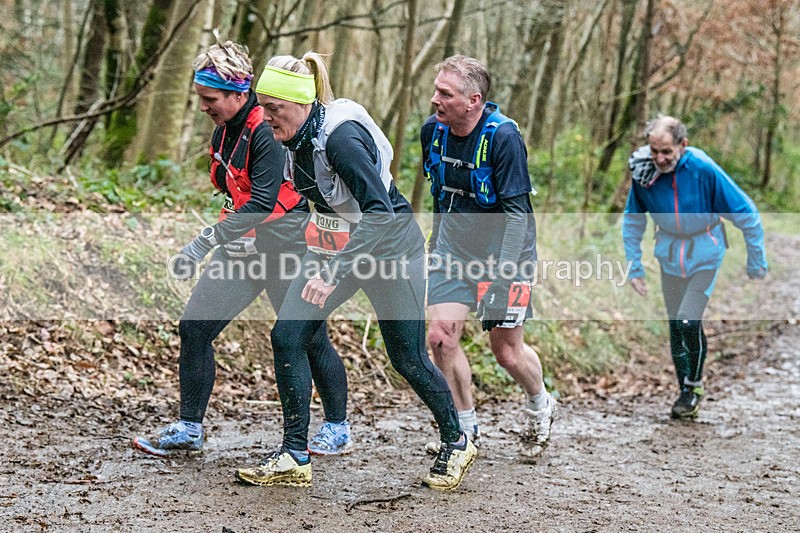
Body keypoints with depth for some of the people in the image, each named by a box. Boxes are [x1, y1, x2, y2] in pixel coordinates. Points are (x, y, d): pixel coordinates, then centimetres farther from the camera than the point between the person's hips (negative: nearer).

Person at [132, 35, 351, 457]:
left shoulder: (267, 132, -21)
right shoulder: (224, 132, 6)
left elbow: (262, 202, -30)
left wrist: (206, 242, -33)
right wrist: (231, 235, 2)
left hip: (287, 246, -8)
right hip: (243, 245, 8)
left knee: (309, 339, 4)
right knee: (194, 327, -1)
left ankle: (338, 429, 24)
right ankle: (188, 429, 8)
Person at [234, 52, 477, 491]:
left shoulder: (341, 137, -30)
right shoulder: (296, 136, -5)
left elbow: (380, 213, -37)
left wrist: (333, 273, -44)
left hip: (389, 247, -7)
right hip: (334, 247, 8)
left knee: (408, 358, 3)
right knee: (287, 335, -6)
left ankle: (456, 445, 28)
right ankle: (294, 458, 1)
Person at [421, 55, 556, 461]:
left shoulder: (503, 136, -21)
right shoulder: (433, 130, -3)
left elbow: (517, 211, -21)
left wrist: (500, 273, -26)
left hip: (502, 250, -5)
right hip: (453, 249, 5)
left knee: (506, 349, 2)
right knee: (441, 338, -7)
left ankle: (540, 406, 35)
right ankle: (465, 430, 12)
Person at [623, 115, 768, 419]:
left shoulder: (703, 169, -25)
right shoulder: (643, 172, -14)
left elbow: (746, 214, -15)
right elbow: (632, 221, 4)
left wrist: (756, 264, -9)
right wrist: (634, 268, 3)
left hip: (705, 253, -4)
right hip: (670, 254, 4)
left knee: (688, 322, -15)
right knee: (676, 326, 7)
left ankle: (694, 386, 9)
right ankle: (686, 390, 24)